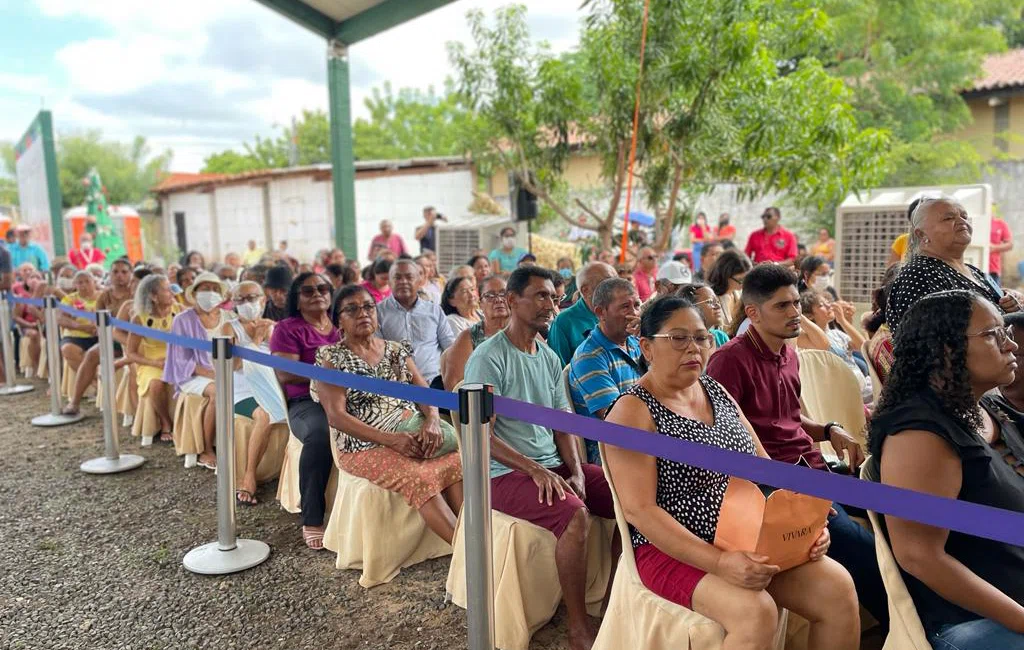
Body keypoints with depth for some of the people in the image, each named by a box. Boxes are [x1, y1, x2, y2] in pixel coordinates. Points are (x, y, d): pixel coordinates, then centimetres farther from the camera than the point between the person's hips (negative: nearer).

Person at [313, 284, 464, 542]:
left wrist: (432, 420, -15)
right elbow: (336, 416, -8)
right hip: (365, 446, -4)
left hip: (414, 435, 5)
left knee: (457, 463, -25)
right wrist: (391, 439, -19)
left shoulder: (396, 350, 17)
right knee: (419, 478, -31)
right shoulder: (331, 358, 2)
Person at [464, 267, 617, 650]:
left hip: (553, 464, 8)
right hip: (506, 472, -7)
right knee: (575, 515, -30)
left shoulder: (550, 358, 11)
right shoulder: (488, 358, -12)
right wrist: (536, 471, -20)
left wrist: (575, 471, -4)